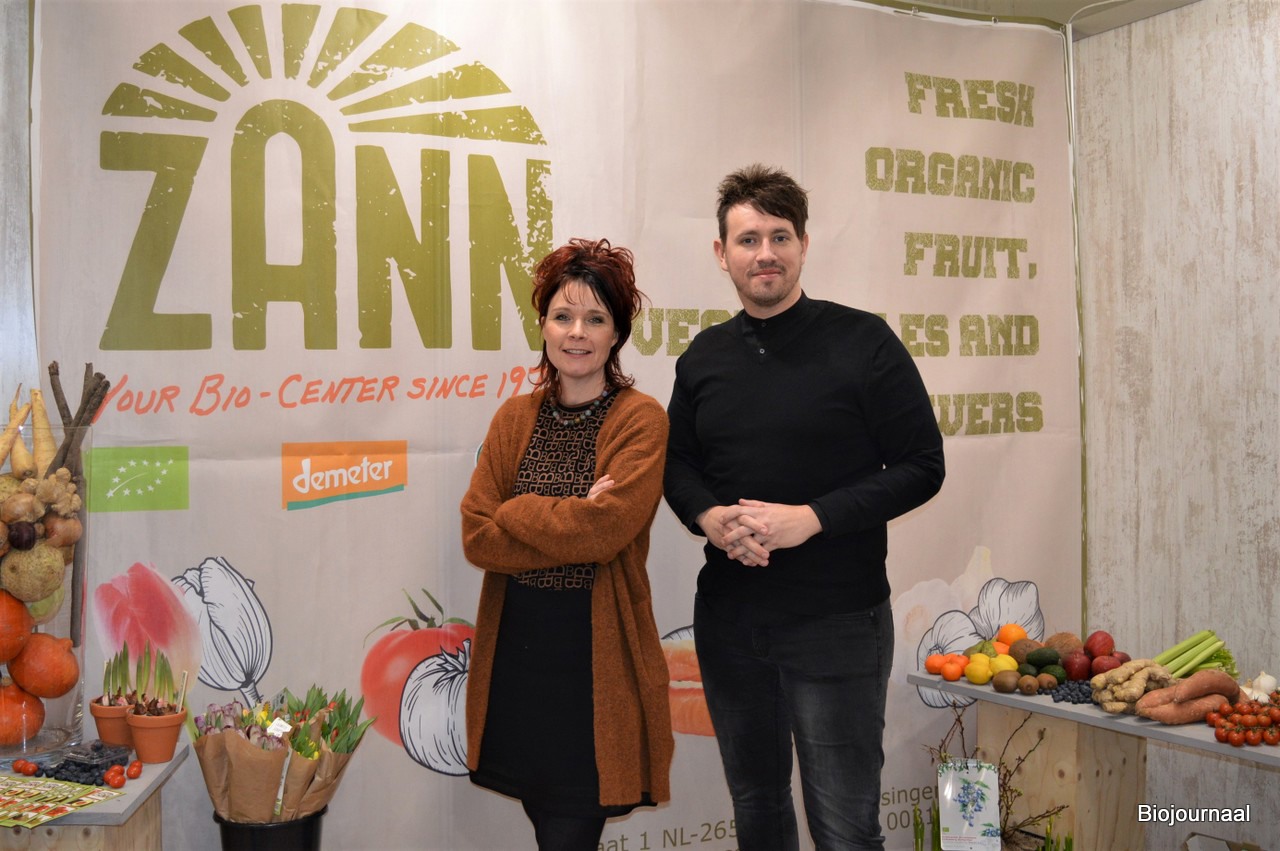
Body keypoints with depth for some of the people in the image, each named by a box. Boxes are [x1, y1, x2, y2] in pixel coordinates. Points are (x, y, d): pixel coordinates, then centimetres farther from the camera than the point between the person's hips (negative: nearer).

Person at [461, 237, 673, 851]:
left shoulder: (640, 419, -7)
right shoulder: (515, 418, 6)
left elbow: (605, 529, -20)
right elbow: (476, 539, -3)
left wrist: (514, 512, -8)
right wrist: (570, 524, -13)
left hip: (596, 658, -4)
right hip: (516, 647, 5)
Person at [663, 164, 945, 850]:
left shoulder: (863, 343, -7)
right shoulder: (704, 357, 7)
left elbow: (921, 467, -8)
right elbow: (677, 462, 15)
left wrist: (811, 518, -19)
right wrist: (709, 516, -8)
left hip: (837, 621, -5)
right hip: (727, 617, 5)